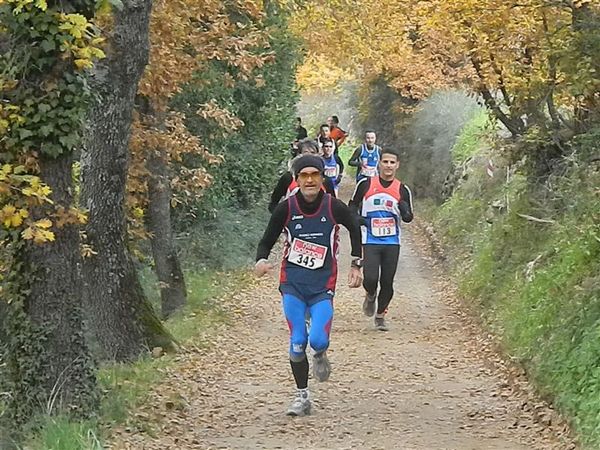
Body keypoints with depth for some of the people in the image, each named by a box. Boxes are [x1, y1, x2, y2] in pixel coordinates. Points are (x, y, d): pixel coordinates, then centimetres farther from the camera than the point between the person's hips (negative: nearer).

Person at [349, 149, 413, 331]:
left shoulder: (402, 190, 3)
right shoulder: (365, 184, 0)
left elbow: (408, 218, 6)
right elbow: (352, 205, 12)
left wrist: (404, 210, -17)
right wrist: (357, 219, -8)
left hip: (392, 242, 2)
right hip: (370, 241, -2)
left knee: (387, 282, 2)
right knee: (370, 278, -15)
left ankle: (380, 316, 21)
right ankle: (370, 296, 20)